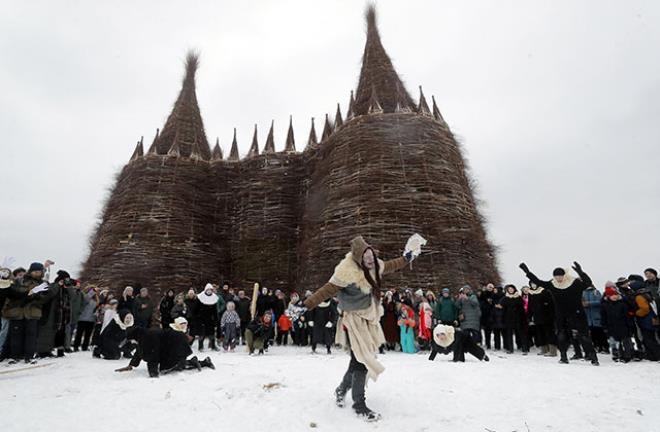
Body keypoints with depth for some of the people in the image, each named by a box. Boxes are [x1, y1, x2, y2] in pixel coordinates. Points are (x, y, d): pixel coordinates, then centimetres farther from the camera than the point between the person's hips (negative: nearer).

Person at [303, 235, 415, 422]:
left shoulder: (375, 266, -3)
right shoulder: (347, 271, -25)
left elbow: (389, 266, 18)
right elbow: (327, 290, -26)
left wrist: (406, 259, 26)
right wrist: (306, 305, -31)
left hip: (369, 318, 8)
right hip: (355, 320, -7)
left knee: (360, 359, 16)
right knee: (361, 360, -7)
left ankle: (342, 389, 40)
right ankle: (359, 404, 13)